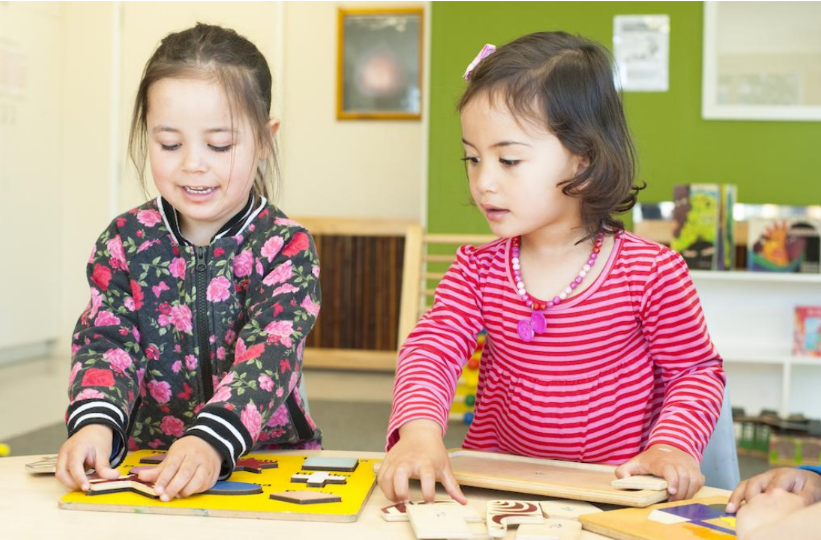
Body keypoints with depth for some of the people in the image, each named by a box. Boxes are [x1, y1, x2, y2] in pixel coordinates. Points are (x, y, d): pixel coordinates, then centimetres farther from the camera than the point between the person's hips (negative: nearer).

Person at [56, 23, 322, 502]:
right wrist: (95, 422, -28)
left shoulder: (286, 247, -7)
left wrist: (211, 440, -36)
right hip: (145, 459, 2)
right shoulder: (126, 241, 2)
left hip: (270, 454, -2)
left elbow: (268, 354, -18)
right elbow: (107, 340, -6)